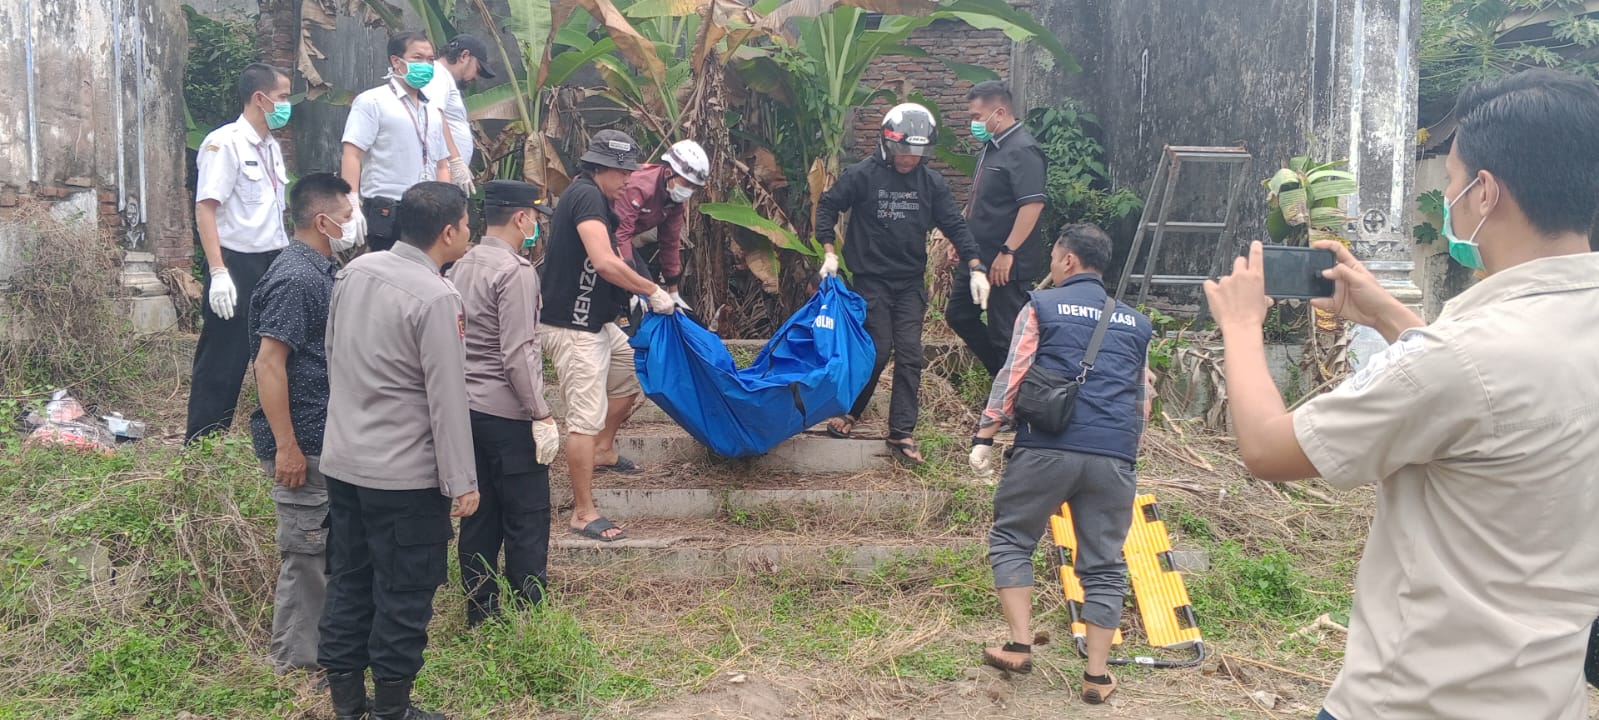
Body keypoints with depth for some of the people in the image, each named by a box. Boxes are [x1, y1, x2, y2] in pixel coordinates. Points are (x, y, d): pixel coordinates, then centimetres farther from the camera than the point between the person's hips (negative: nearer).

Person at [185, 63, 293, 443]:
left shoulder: (272, 147, 14)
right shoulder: (224, 143, -12)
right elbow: (204, 210, -17)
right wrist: (218, 273, -23)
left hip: (273, 263, 8)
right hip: (237, 265, -8)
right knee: (223, 362, -1)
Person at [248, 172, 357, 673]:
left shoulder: (317, 270, 11)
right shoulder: (296, 279, -19)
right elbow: (269, 362, -23)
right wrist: (286, 446, -24)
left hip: (323, 436, 10)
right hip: (303, 442, -10)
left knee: (323, 544, 18)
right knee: (305, 548, 1)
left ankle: (310, 643, 31)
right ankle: (296, 658, 14)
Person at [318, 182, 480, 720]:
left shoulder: (354, 270, 4)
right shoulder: (435, 297, -19)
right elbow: (447, 398, -18)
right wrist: (462, 482, -12)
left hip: (342, 460, 8)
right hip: (405, 473, -8)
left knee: (348, 581, 16)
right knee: (404, 593, 6)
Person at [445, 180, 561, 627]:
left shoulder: (462, 267, 11)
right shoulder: (516, 272, -15)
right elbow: (518, 355, -19)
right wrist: (542, 416, -15)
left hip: (468, 410, 8)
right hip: (508, 416, -8)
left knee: (480, 519, 13)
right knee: (527, 522, 0)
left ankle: (481, 616, 21)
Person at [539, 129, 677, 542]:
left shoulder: (594, 200, 14)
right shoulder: (587, 196, -18)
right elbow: (604, 262, -30)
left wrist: (636, 296, 5)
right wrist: (653, 291, -21)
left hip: (597, 323, 11)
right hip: (572, 328, -11)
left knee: (632, 376, 24)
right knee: (587, 415, -9)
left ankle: (603, 450, 40)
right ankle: (583, 513, -4)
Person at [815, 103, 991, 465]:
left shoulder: (931, 182, 1)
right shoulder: (862, 175, -9)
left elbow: (955, 225, 3)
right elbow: (827, 205, 1)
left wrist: (975, 267, -7)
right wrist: (829, 252, -6)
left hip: (911, 282, 3)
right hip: (871, 279, -3)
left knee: (910, 356, -2)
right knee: (878, 351, -7)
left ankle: (901, 433, 4)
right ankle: (849, 411, 18)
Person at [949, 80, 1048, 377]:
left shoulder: (1022, 150, -18)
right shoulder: (992, 147, 13)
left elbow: (1033, 204, -26)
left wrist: (1007, 252, -27)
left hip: (1006, 264, -11)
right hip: (979, 258, 11)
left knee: (1005, 333, -1)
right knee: (959, 315, 19)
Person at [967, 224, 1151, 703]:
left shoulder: (1042, 306, 7)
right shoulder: (1136, 322, 19)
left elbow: (1012, 375, -2)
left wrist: (984, 436, 1)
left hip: (1048, 447, -3)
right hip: (1114, 457, 3)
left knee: (1010, 538, 15)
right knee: (1104, 564, 11)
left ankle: (1020, 647, 9)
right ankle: (1097, 675, 13)